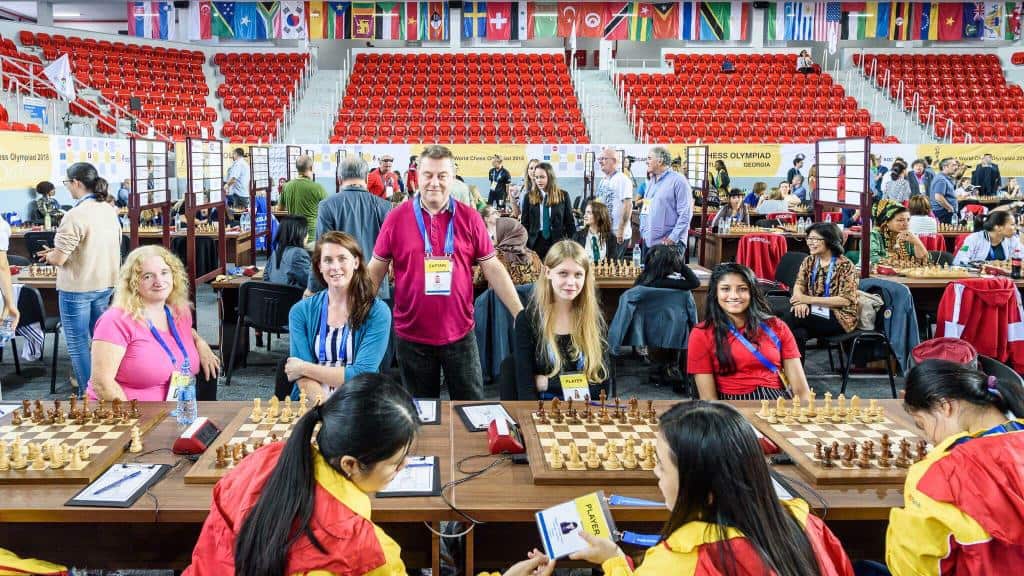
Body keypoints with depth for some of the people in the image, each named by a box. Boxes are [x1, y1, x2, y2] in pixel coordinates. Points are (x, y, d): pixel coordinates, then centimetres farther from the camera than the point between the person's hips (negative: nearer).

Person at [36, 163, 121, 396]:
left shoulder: (75, 215, -21)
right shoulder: (110, 210, 3)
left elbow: (59, 258, -20)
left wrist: (48, 255, 3)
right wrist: (57, 252, 16)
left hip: (77, 288, -7)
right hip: (105, 283, 8)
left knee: (77, 342, 4)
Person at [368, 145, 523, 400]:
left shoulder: (470, 219, -2)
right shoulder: (396, 218, -3)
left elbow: (493, 269, 0)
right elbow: (376, 270, 4)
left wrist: (521, 315, -3)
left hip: (460, 335, 0)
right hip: (411, 337, 0)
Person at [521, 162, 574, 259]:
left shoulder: (563, 195, 1)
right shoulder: (529, 197, 3)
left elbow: (570, 222, 5)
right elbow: (525, 223, 6)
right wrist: (524, 246, 0)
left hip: (558, 242, -1)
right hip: (536, 242, 1)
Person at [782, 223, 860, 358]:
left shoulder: (845, 266, -9)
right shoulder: (809, 261, 10)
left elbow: (846, 300, -16)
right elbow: (799, 285, 3)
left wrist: (809, 299, -22)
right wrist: (800, 301, -23)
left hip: (840, 317, -5)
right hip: (814, 313, 5)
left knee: (789, 319, -27)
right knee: (797, 334, -32)